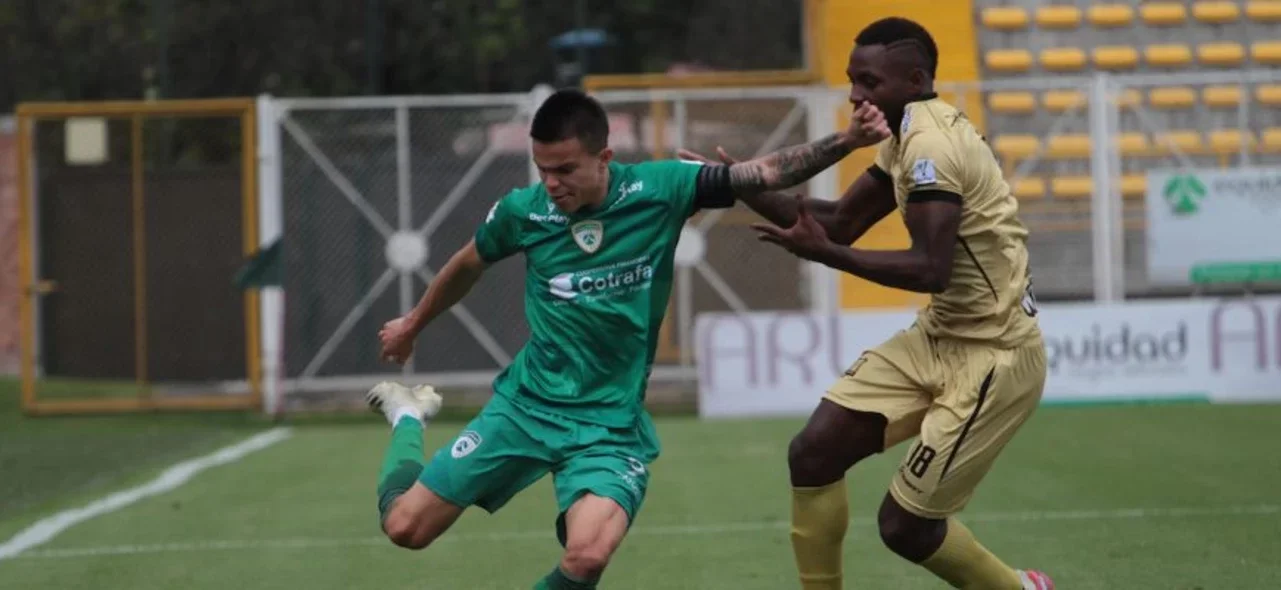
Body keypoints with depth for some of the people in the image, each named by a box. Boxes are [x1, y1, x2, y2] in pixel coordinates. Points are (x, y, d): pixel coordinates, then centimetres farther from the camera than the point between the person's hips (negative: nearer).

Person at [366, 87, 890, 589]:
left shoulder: (659, 189, -11)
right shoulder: (523, 211, -7)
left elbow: (767, 172, -10)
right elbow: (468, 265, 14)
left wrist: (845, 141, -25)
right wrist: (413, 324, 29)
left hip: (609, 423, -1)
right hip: (526, 403, 2)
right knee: (404, 527, 2)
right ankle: (409, 417, 34)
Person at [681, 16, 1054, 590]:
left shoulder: (930, 144, -22)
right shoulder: (910, 136, 9)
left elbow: (930, 269, -30)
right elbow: (841, 222, 13)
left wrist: (824, 254, -26)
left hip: (994, 355, -10)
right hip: (940, 337, 10)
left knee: (905, 525, -5)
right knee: (813, 452, 1)